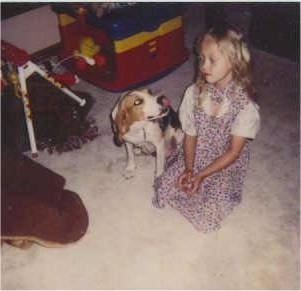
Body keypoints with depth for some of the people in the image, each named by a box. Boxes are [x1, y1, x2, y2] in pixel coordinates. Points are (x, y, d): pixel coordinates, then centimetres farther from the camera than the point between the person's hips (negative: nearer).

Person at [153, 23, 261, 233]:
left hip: (226, 165, -3)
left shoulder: (246, 105, -22)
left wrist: (201, 175, -19)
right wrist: (188, 169, -16)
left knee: (211, 210, -16)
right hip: (194, 157, 3)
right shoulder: (195, 92, -11)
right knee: (166, 187, -12)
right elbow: (190, 134, -5)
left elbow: (233, 152, -16)